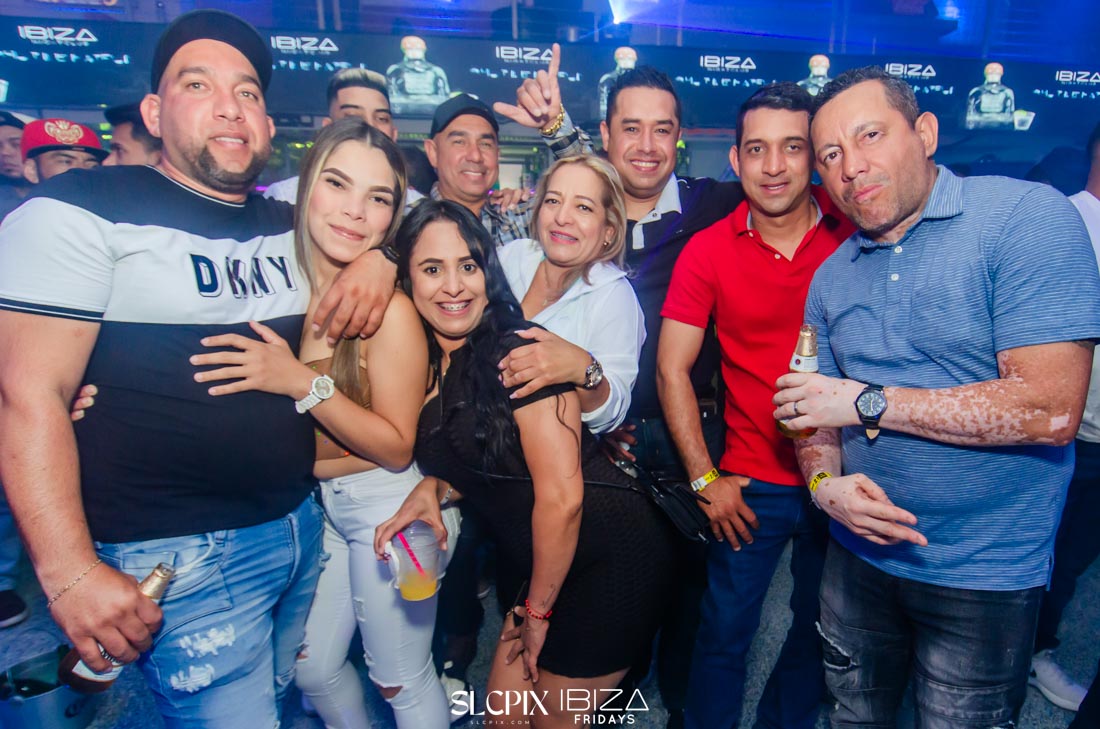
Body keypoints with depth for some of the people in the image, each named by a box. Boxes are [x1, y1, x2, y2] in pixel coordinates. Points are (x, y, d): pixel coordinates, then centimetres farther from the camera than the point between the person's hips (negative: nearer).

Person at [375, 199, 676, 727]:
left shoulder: (517, 351, -22)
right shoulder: (427, 365, 2)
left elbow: (561, 496, -22)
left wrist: (538, 609, -9)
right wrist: (431, 489, -5)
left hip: (613, 559, -7)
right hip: (544, 565, 7)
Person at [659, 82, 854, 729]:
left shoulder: (857, 231, -7)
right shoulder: (708, 250, -8)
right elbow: (672, 369, -6)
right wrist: (705, 480, -8)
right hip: (751, 483, -1)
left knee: (821, 630, 20)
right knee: (725, 634, 9)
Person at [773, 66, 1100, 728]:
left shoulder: (1026, 216, -15)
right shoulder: (831, 278, 2)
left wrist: (869, 402, -19)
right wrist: (825, 484, -13)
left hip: (985, 575, -5)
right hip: (859, 555, 5)